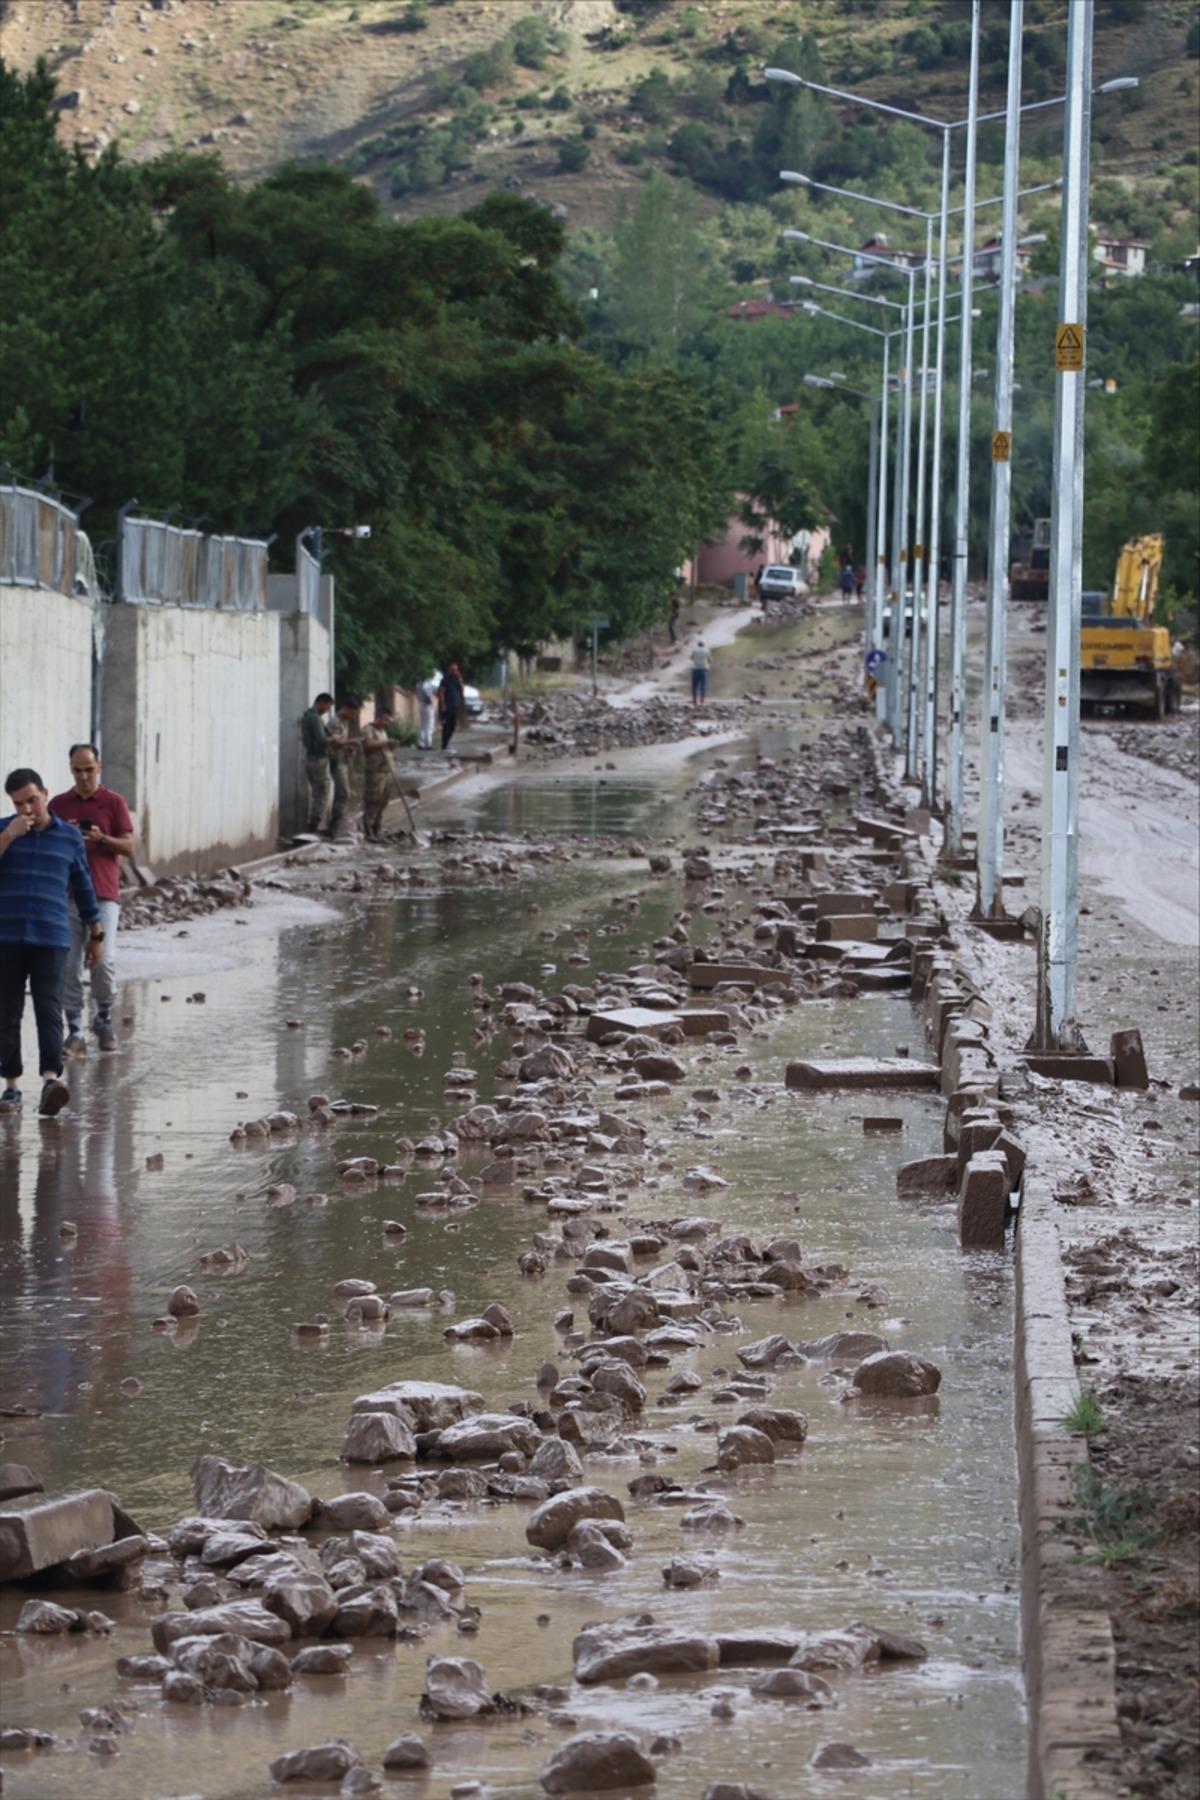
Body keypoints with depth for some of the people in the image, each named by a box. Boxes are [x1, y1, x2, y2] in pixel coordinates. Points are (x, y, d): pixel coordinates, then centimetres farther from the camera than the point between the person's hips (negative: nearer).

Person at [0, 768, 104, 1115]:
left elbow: (83, 887, 16)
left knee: (49, 1010, -13)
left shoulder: (69, 836, 9)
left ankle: (51, 1080, -27)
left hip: (51, 939, -1)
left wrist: (96, 934, 18)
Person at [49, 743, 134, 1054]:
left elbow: (129, 847, 3)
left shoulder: (114, 802, 5)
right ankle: (74, 1030, 3)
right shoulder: (58, 804, 12)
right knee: (69, 964, -3)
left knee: (104, 960, -12)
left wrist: (102, 839, -15)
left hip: (103, 895, -2)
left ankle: (103, 1018, 11)